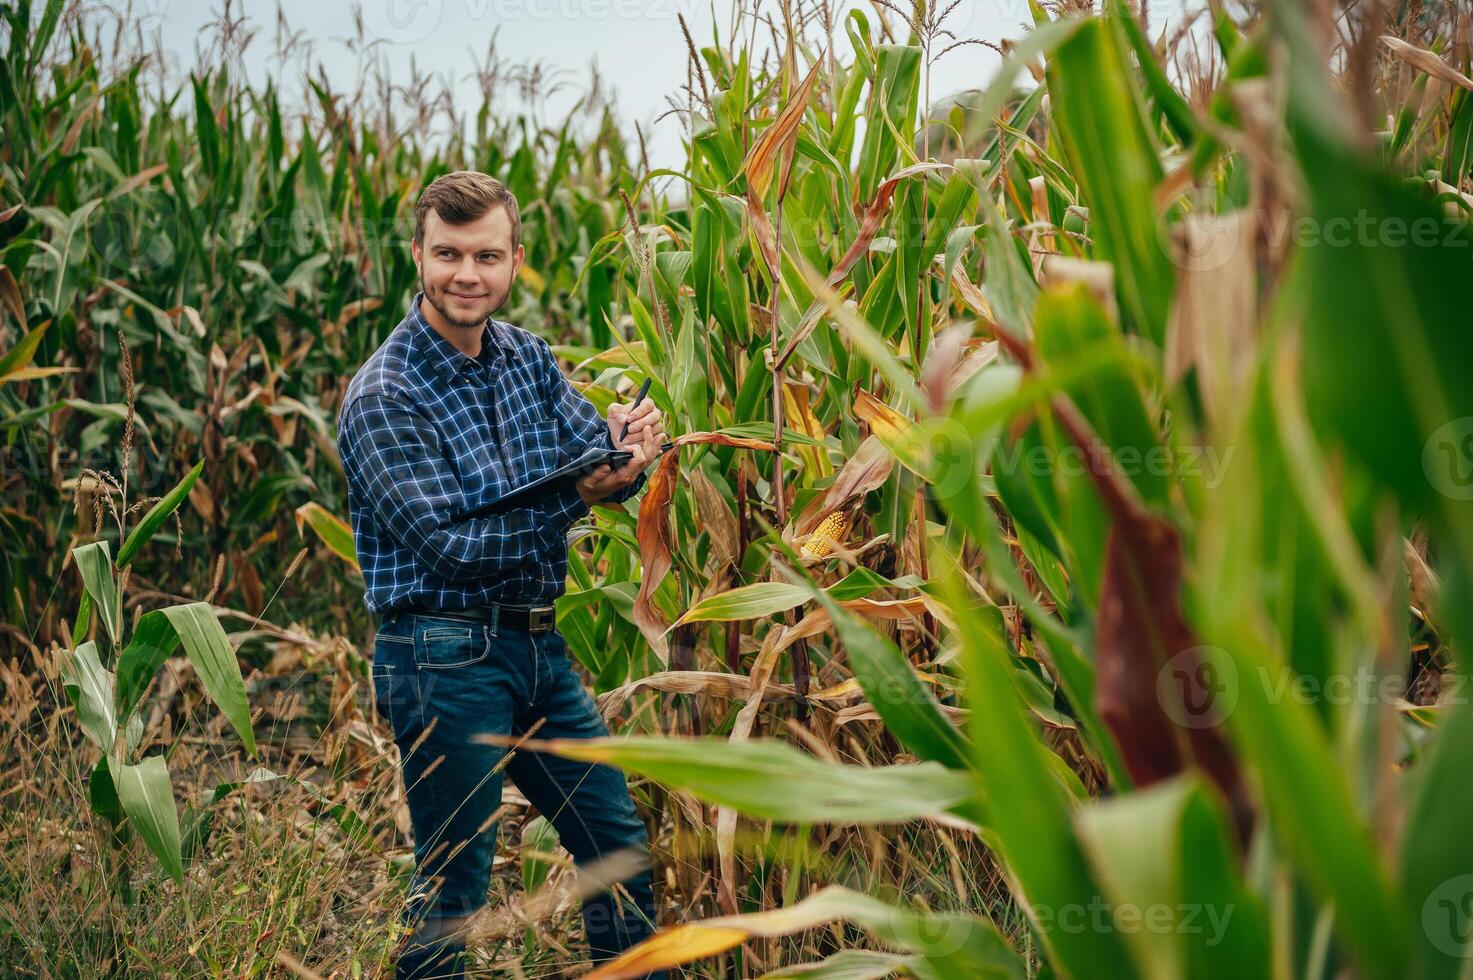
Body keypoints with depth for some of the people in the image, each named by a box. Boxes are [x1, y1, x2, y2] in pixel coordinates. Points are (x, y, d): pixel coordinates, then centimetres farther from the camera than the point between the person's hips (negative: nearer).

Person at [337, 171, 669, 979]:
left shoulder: (527, 356, 7)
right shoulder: (385, 396, -15)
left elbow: (600, 464, 3)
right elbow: (450, 548, -20)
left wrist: (628, 439, -20)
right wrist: (576, 498, -25)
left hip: (538, 646, 7)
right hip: (445, 659, -7)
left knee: (620, 847, 15)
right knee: (451, 890, 2)